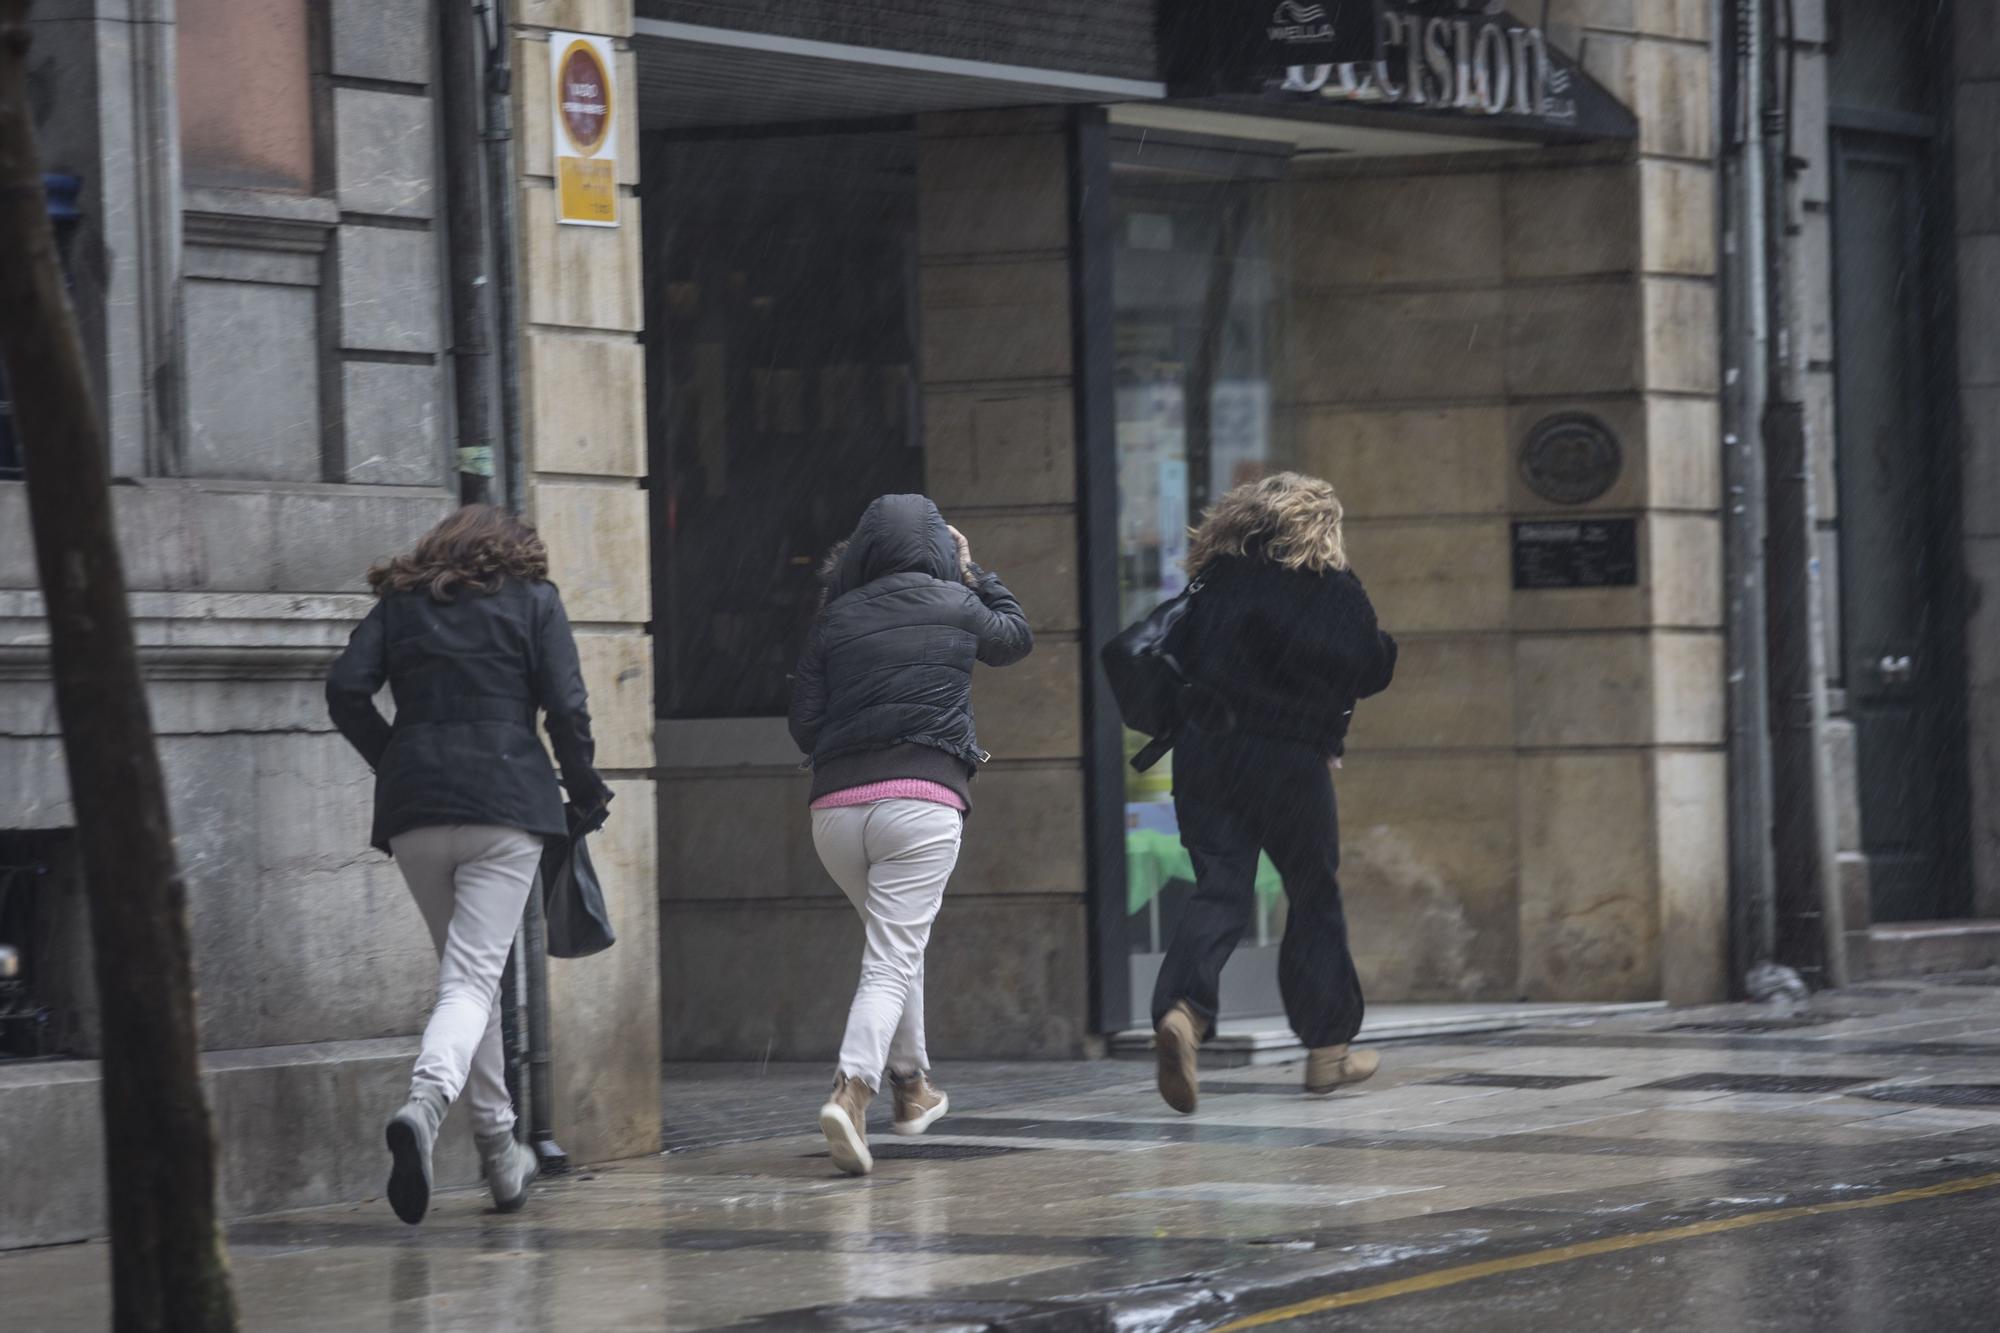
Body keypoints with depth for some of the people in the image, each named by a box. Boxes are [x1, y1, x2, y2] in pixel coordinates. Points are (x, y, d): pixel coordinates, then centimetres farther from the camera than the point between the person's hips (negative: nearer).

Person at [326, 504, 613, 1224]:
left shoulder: (399, 604, 16)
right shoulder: (533, 600, 9)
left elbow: (345, 690, 3)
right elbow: (566, 706, -1)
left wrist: (393, 762, 14)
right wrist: (585, 788, 11)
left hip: (414, 812, 3)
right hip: (506, 803, -3)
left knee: (466, 972, 16)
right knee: (473, 978, -9)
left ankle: (500, 1155, 20)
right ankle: (424, 1106, -36)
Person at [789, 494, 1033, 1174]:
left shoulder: (834, 620, 10)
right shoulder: (955, 606, 6)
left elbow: (804, 726, 8)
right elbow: (1016, 634, 27)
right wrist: (976, 574, 39)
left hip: (836, 805, 4)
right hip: (922, 800, -4)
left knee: (898, 943, 25)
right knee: (893, 959, -7)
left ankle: (912, 1085, 34)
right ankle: (851, 1089, -27)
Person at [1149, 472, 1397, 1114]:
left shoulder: (1216, 579, 7)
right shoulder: (1332, 590, -4)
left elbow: (1182, 658, 11)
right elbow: (1372, 670, -3)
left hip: (1205, 751, 3)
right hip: (1290, 759, -3)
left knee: (1219, 892, 1)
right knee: (1316, 897, 12)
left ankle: (1181, 1010, -27)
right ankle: (1327, 1049, 19)